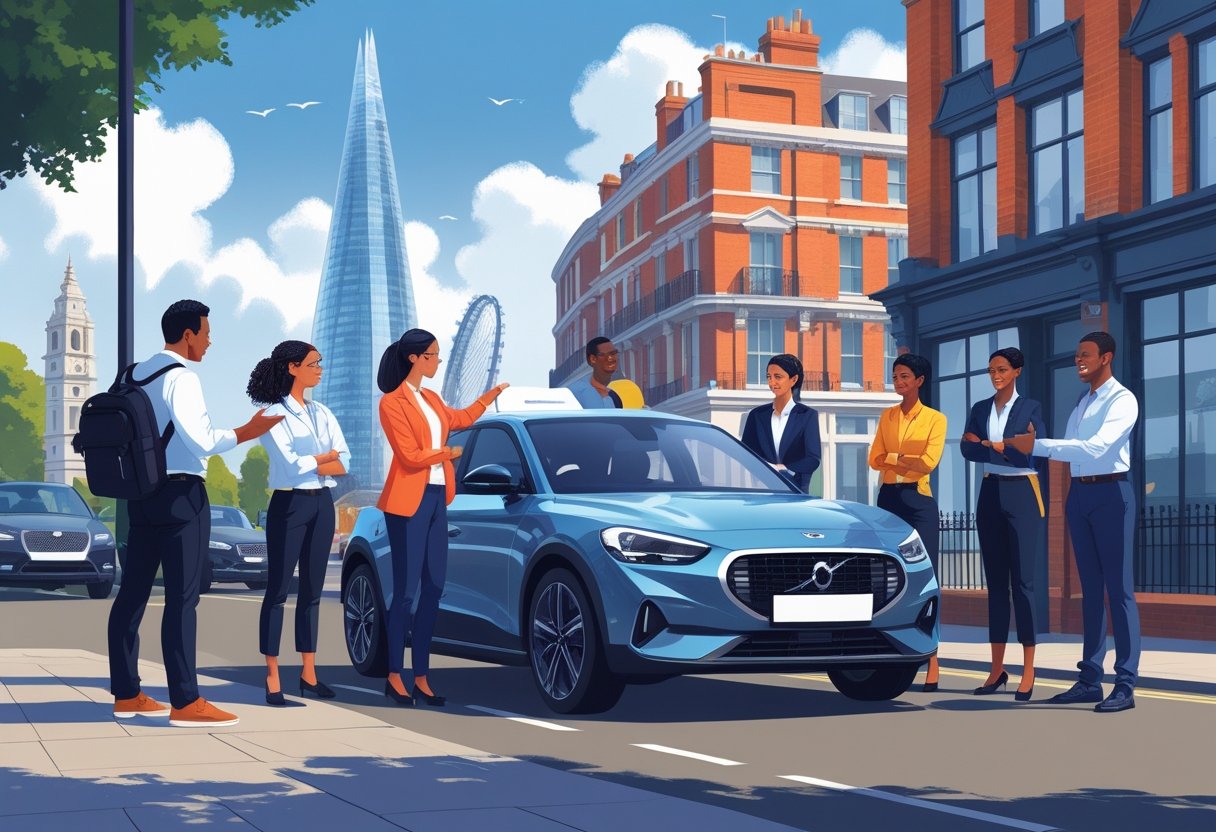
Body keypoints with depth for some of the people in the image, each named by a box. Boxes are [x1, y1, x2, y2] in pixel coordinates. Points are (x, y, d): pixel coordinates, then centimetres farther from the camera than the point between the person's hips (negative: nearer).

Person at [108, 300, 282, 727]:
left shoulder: (136, 374, 13)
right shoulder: (181, 377, -12)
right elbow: (200, 440, -20)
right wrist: (245, 433, -11)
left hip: (141, 492, 9)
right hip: (180, 493, -9)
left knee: (133, 591, 10)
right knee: (182, 597, -7)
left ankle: (126, 695, 16)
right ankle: (185, 702, -6)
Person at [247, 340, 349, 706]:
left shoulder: (322, 413, 12)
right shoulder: (274, 414, -5)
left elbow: (344, 464, 2)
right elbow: (289, 465, -17)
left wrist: (308, 464, -11)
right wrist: (326, 457, -4)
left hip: (321, 504, 6)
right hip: (289, 504, -6)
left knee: (312, 591, 10)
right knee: (278, 590, -4)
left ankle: (309, 673, 16)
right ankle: (272, 679, -2)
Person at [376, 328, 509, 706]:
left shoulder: (431, 400, 14)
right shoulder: (392, 402, -9)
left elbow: (460, 419, 34)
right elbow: (411, 457, -14)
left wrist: (491, 395, 32)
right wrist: (448, 453, -3)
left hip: (436, 498, 8)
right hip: (409, 502, -8)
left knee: (433, 589, 6)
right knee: (406, 591, -5)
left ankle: (421, 677, 12)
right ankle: (394, 676, 5)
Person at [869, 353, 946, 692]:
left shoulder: (935, 419, 1)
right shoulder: (887, 416, 13)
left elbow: (929, 461, -12)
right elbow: (875, 459, 5)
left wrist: (893, 456, -6)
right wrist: (907, 459, -8)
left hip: (918, 500, -5)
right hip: (888, 498, 5)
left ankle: (931, 663, -9)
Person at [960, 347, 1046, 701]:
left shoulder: (1030, 408, 0)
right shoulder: (980, 409, 12)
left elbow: (1031, 452, -13)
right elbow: (968, 450, -1)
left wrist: (987, 445, -8)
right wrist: (1006, 449, -12)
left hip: (1022, 495, -5)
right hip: (990, 495, 5)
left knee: (1022, 581, -6)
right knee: (996, 581, 7)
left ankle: (1028, 672, -4)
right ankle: (997, 668, 12)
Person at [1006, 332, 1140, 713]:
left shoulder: (1122, 400, -9)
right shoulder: (1082, 403, 17)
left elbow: (1097, 448, -23)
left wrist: (1038, 445, -25)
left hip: (1111, 493, -8)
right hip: (1079, 493, 8)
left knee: (1118, 589, -6)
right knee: (1090, 588, 11)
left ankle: (1125, 686, -4)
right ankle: (1090, 679, 16)